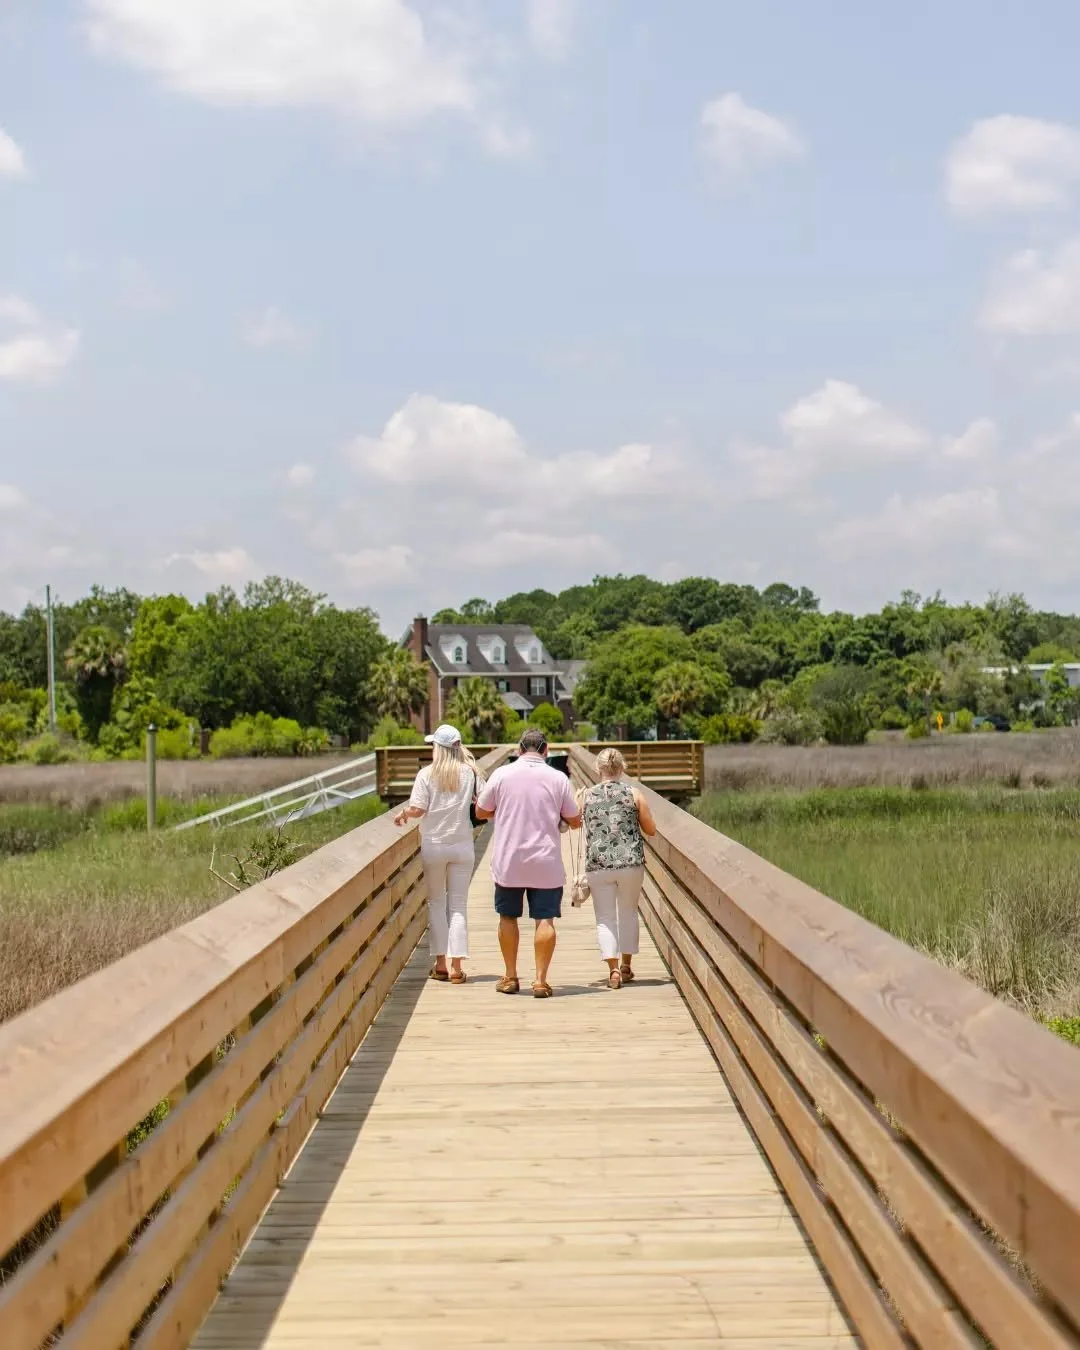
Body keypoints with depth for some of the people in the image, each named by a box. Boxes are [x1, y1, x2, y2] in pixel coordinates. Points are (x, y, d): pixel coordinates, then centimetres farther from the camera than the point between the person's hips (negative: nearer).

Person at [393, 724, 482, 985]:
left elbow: (417, 809, -12)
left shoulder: (427, 774, -8)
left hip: (433, 845, -1)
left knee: (436, 902, 12)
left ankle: (440, 964, 11)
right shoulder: (470, 773, -2)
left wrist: (403, 813, 8)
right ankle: (457, 967, 0)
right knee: (458, 905, 5)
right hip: (462, 846, 1)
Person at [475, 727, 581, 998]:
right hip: (546, 863, -1)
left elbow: (481, 812, 6)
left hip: (508, 862, 1)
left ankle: (510, 978, 19)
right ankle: (540, 980, -1)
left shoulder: (501, 775, -3)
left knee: (508, 917, 13)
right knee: (545, 920, 3)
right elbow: (575, 821, 4)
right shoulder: (558, 778, -2)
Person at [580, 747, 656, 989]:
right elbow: (651, 830, 4)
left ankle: (613, 969, -9)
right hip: (631, 862, 0)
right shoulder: (634, 794, 0)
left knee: (605, 918, 5)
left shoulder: (587, 795, 2)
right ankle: (626, 966, 24)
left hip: (597, 864, 0)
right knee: (628, 913, 17)